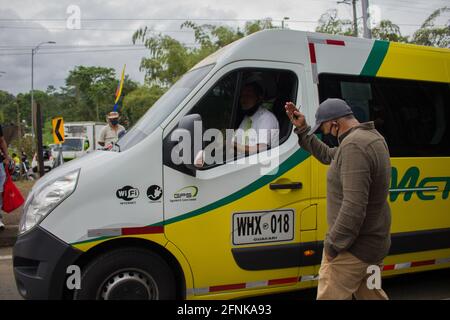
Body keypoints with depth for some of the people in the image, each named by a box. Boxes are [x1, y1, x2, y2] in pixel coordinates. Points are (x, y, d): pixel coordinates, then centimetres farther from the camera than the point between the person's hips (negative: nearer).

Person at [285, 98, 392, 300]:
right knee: (371, 295, 23)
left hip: (354, 248, -10)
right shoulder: (372, 136, 8)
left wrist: (332, 244, -20)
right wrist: (301, 129, 15)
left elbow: (354, 207, -30)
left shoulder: (354, 146, -25)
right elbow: (327, 155, 19)